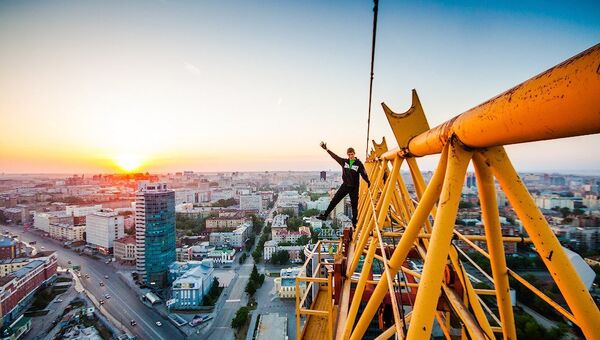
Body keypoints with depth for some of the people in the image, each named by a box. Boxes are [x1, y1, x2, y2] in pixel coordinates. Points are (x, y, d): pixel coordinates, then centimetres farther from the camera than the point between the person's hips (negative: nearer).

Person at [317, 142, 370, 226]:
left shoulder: (359, 163, -7)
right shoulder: (344, 161, 3)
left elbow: (364, 174, -8)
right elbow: (335, 156, 5)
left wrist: (369, 183, -17)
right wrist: (326, 149, 4)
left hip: (354, 188, -3)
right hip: (345, 186, 3)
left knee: (354, 205, 6)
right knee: (334, 200, -1)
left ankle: (354, 223, 20)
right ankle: (325, 215, 7)